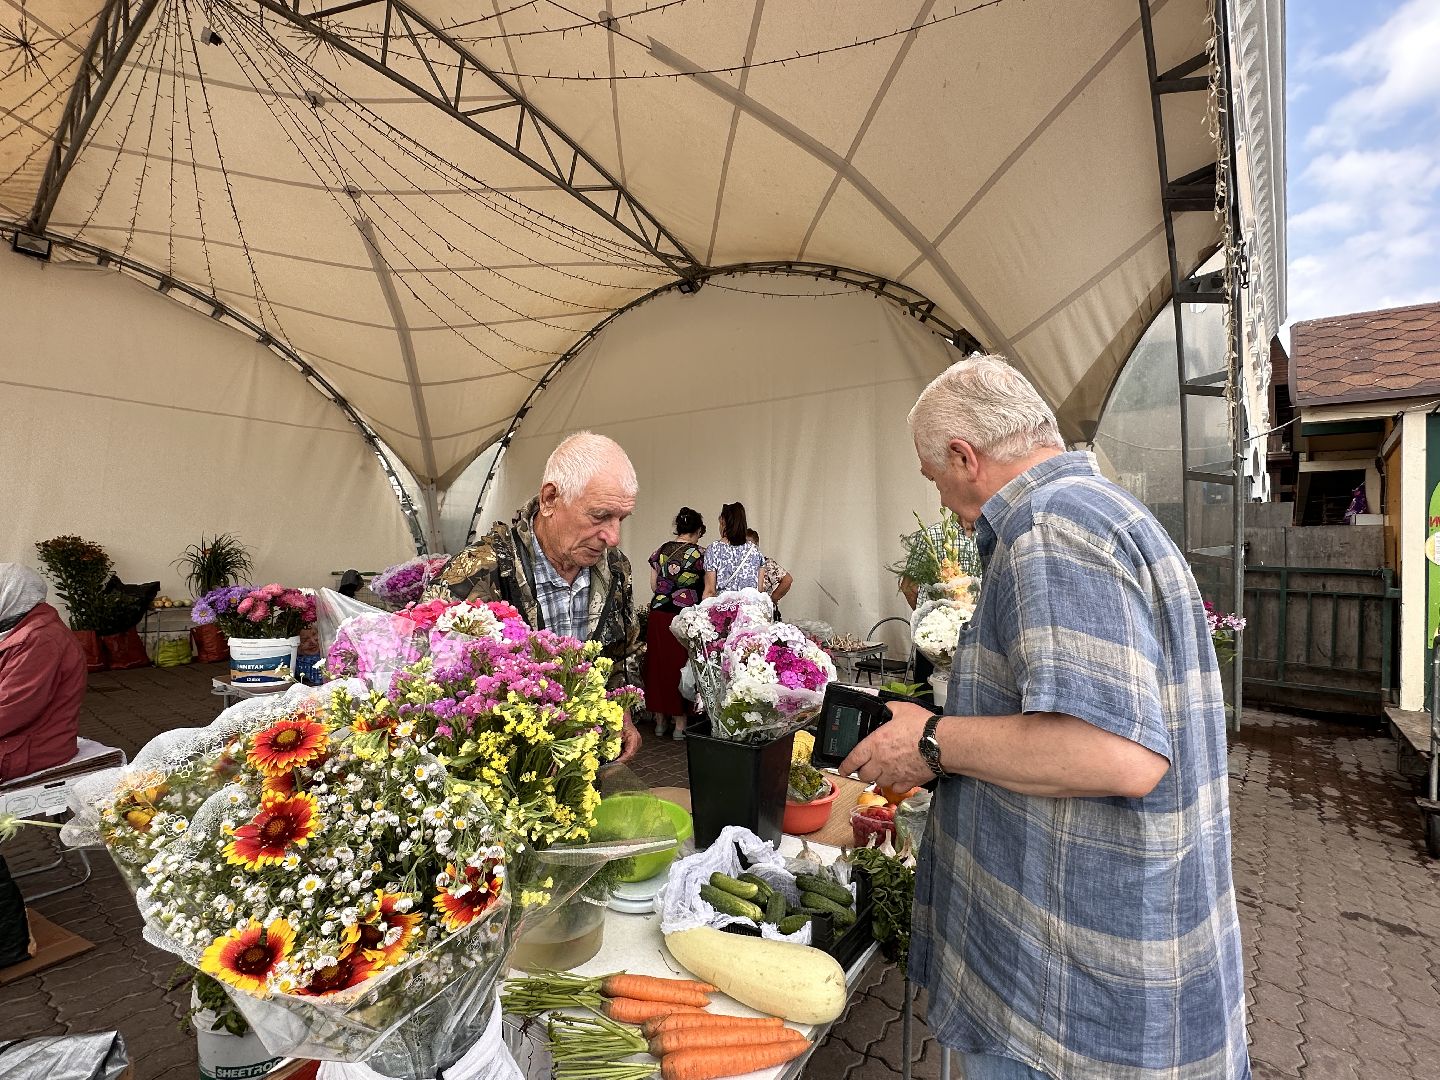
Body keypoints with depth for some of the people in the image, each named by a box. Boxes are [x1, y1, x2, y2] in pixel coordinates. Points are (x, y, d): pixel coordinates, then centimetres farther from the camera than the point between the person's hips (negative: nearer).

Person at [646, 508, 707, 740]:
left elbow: (653, 585, 8)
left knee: (658, 663, 12)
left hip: (659, 614, 4)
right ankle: (680, 723, 11)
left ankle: (660, 720, 22)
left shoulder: (661, 550, 4)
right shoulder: (700, 554, -8)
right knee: (681, 665, 5)